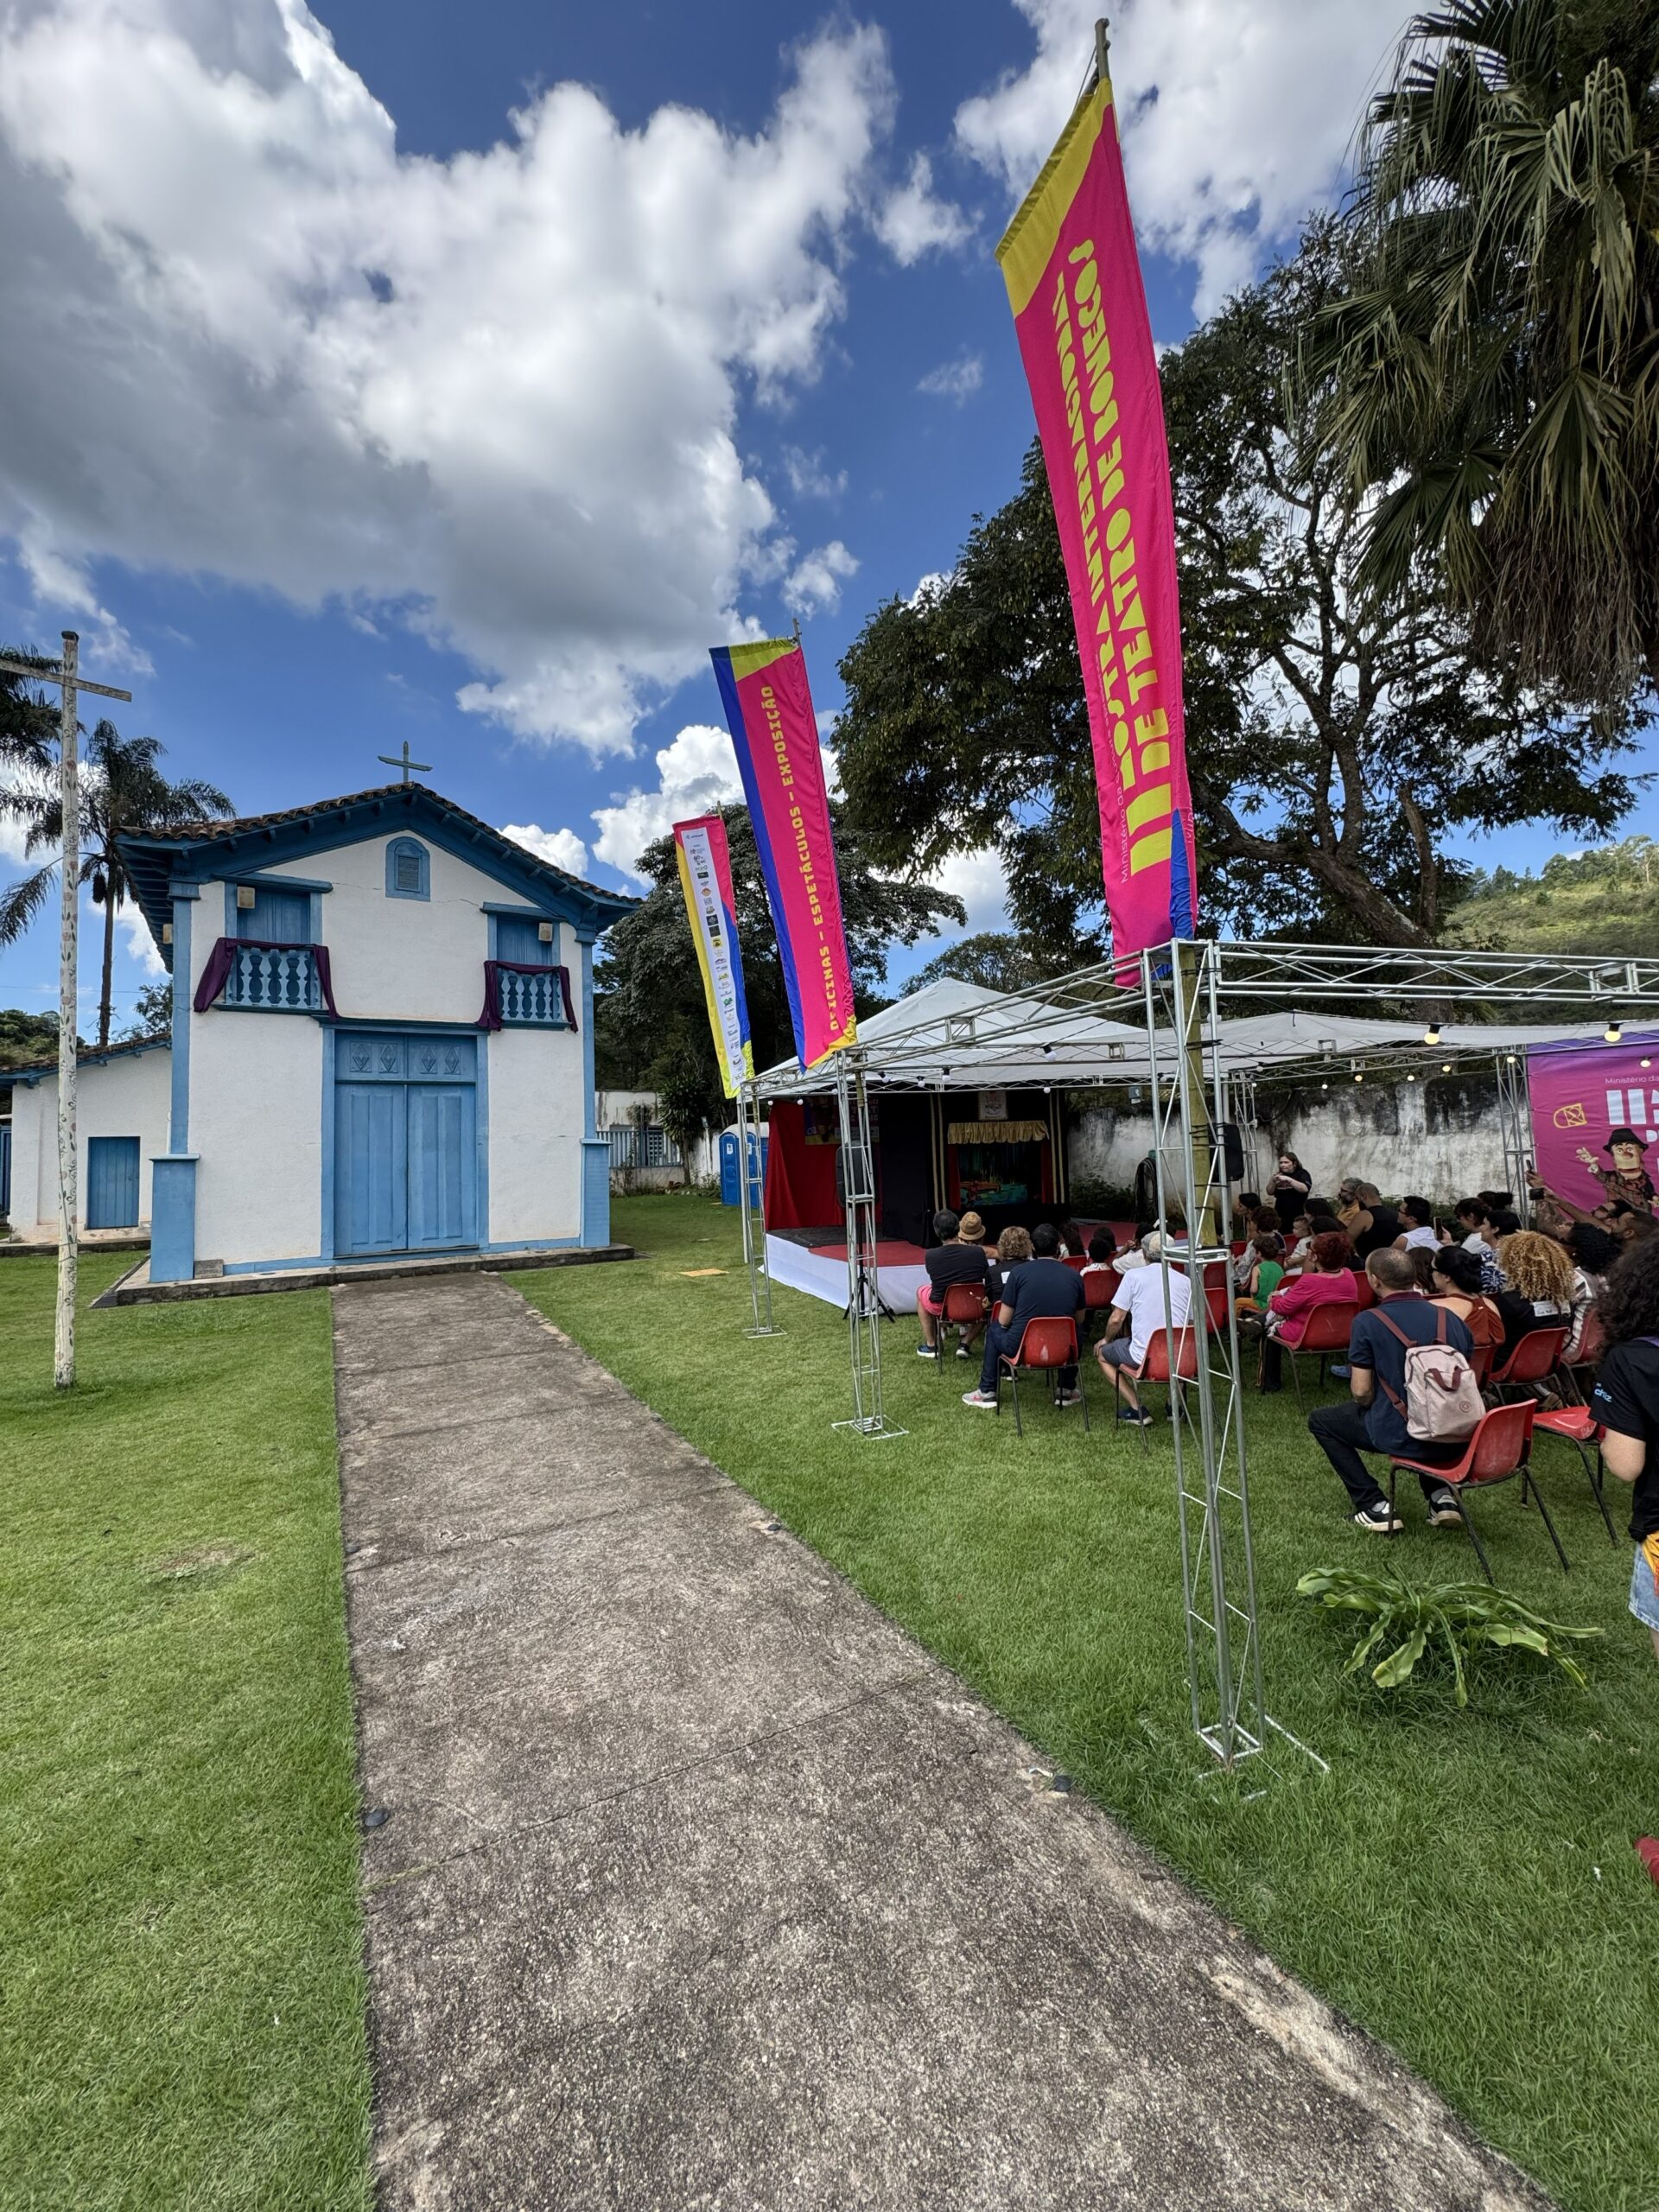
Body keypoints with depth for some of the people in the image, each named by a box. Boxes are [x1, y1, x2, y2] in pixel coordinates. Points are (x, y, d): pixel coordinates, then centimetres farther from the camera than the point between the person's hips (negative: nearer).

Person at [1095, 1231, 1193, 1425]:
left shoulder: (1134, 1276, -5)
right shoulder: (1185, 1281, 5)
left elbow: (1116, 1320, -5)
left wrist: (1106, 1339, 16)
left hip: (1144, 1358, -4)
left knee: (1102, 1353, 22)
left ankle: (1136, 1409, 11)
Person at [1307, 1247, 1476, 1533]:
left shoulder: (1368, 1322, -14)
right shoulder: (1452, 1319, 3)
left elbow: (1361, 1392, -13)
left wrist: (1367, 1404, 10)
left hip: (1401, 1436, -6)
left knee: (1320, 1420, 17)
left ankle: (1374, 1506, 8)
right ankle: (1441, 1495, 21)